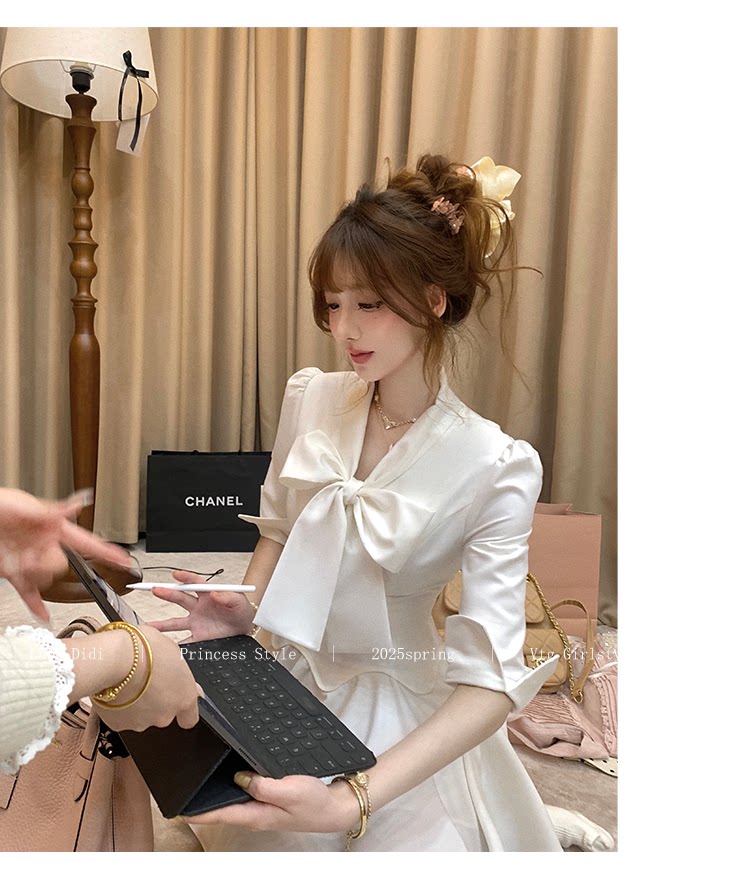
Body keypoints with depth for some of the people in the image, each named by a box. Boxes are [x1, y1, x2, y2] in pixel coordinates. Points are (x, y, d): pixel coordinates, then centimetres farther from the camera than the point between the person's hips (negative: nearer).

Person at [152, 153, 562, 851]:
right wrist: (246, 608, -9)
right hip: (288, 679, 4)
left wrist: (354, 803, -34)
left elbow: (490, 683, -24)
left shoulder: (493, 468, -21)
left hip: (401, 713, -3)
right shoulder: (310, 399, -7)